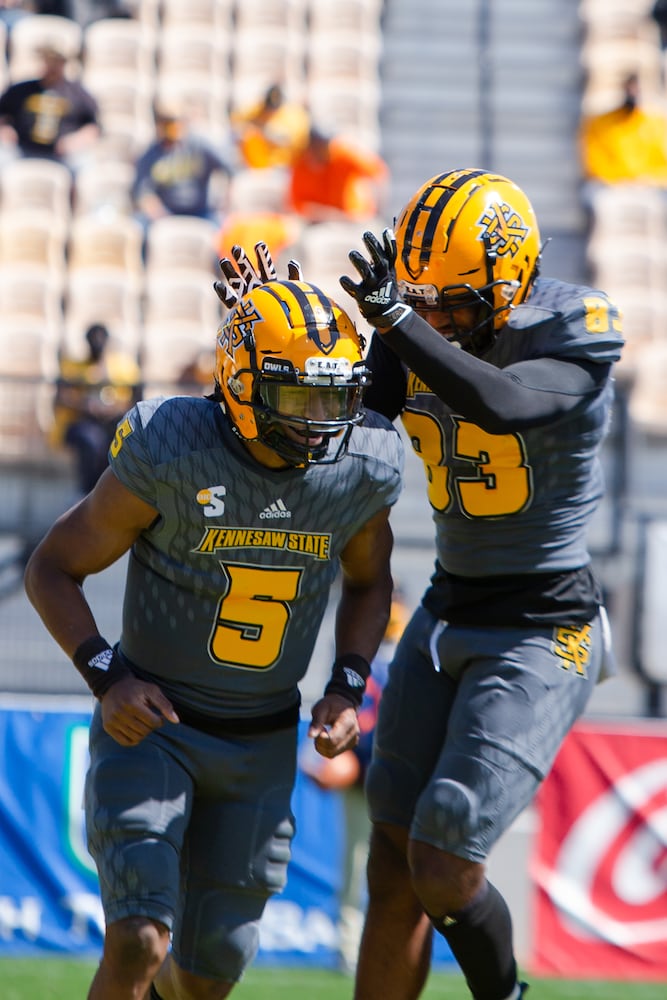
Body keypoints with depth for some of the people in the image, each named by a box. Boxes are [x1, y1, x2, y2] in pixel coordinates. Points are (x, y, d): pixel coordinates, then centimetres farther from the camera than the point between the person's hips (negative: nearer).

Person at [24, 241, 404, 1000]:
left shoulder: (361, 469, -9)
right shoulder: (168, 457, -20)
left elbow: (368, 581, 13)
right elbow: (52, 568, -8)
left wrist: (347, 689, -2)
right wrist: (107, 676, -20)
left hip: (261, 743, 4)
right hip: (150, 721, -4)